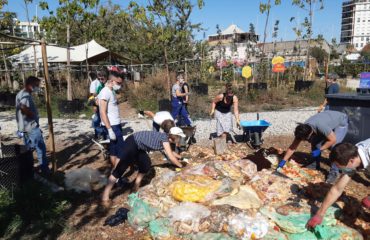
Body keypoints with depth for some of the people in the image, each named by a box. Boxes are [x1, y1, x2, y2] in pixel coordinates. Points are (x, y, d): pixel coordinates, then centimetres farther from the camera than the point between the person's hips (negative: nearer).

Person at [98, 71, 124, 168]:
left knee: (114, 149, 15)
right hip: (112, 126, -9)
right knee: (120, 150, -7)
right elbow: (103, 112, -21)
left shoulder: (112, 91, 11)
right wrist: (110, 129, -24)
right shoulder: (105, 92, -17)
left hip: (116, 124, 9)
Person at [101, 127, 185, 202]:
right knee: (121, 168, -11)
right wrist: (180, 165, 2)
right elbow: (171, 157, -12)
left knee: (146, 165, 8)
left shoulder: (165, 140, 10)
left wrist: (181, 157, 38)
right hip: (132, 143, -10)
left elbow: (171, 152, 31)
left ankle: (136, 186, 22)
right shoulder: (164, 138, -14)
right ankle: (105, 193, -8)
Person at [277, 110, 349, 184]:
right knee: (315, 142, -8)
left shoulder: (320, 126, -42)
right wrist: (283, 161, -16)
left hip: (341, 123, -6)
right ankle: (315, 165, 11)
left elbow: (333, 140, -29)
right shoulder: (303, 129, -20)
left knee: (333, 146, -22)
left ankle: (334, 172, -7)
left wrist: (319, 150, -27)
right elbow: (293, 147, -15)